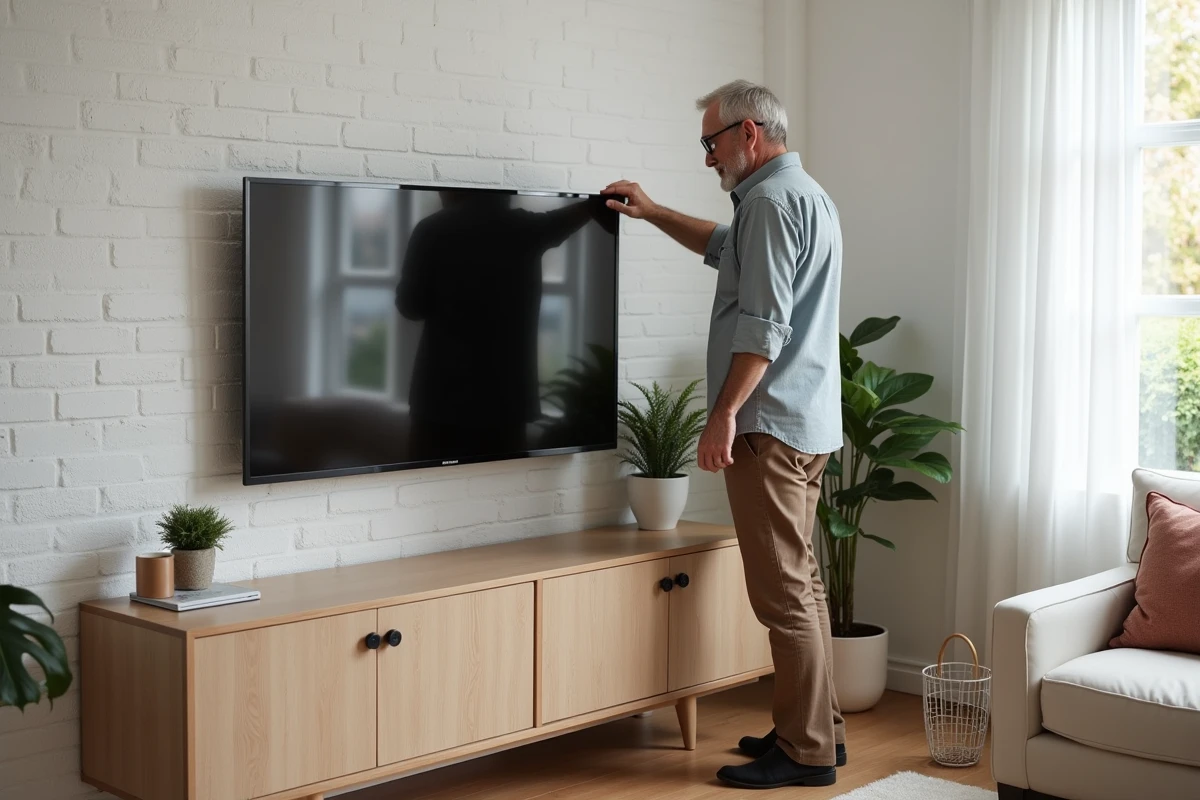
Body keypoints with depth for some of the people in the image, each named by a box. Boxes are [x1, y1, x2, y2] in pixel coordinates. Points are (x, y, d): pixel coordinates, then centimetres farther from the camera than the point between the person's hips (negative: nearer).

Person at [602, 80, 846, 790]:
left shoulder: (771, 200, -13)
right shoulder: (806, 195, 20)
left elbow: (763, 325, -21)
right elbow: (725, 247, 37)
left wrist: (724, 414, -20)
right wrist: (653, 213, 35)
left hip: (770, 423, -11)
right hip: (809, 422, 11)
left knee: (784, 591, -7)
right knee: (801, 583, 15)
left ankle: (807, 752, -2)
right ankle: (819, 729, 22)